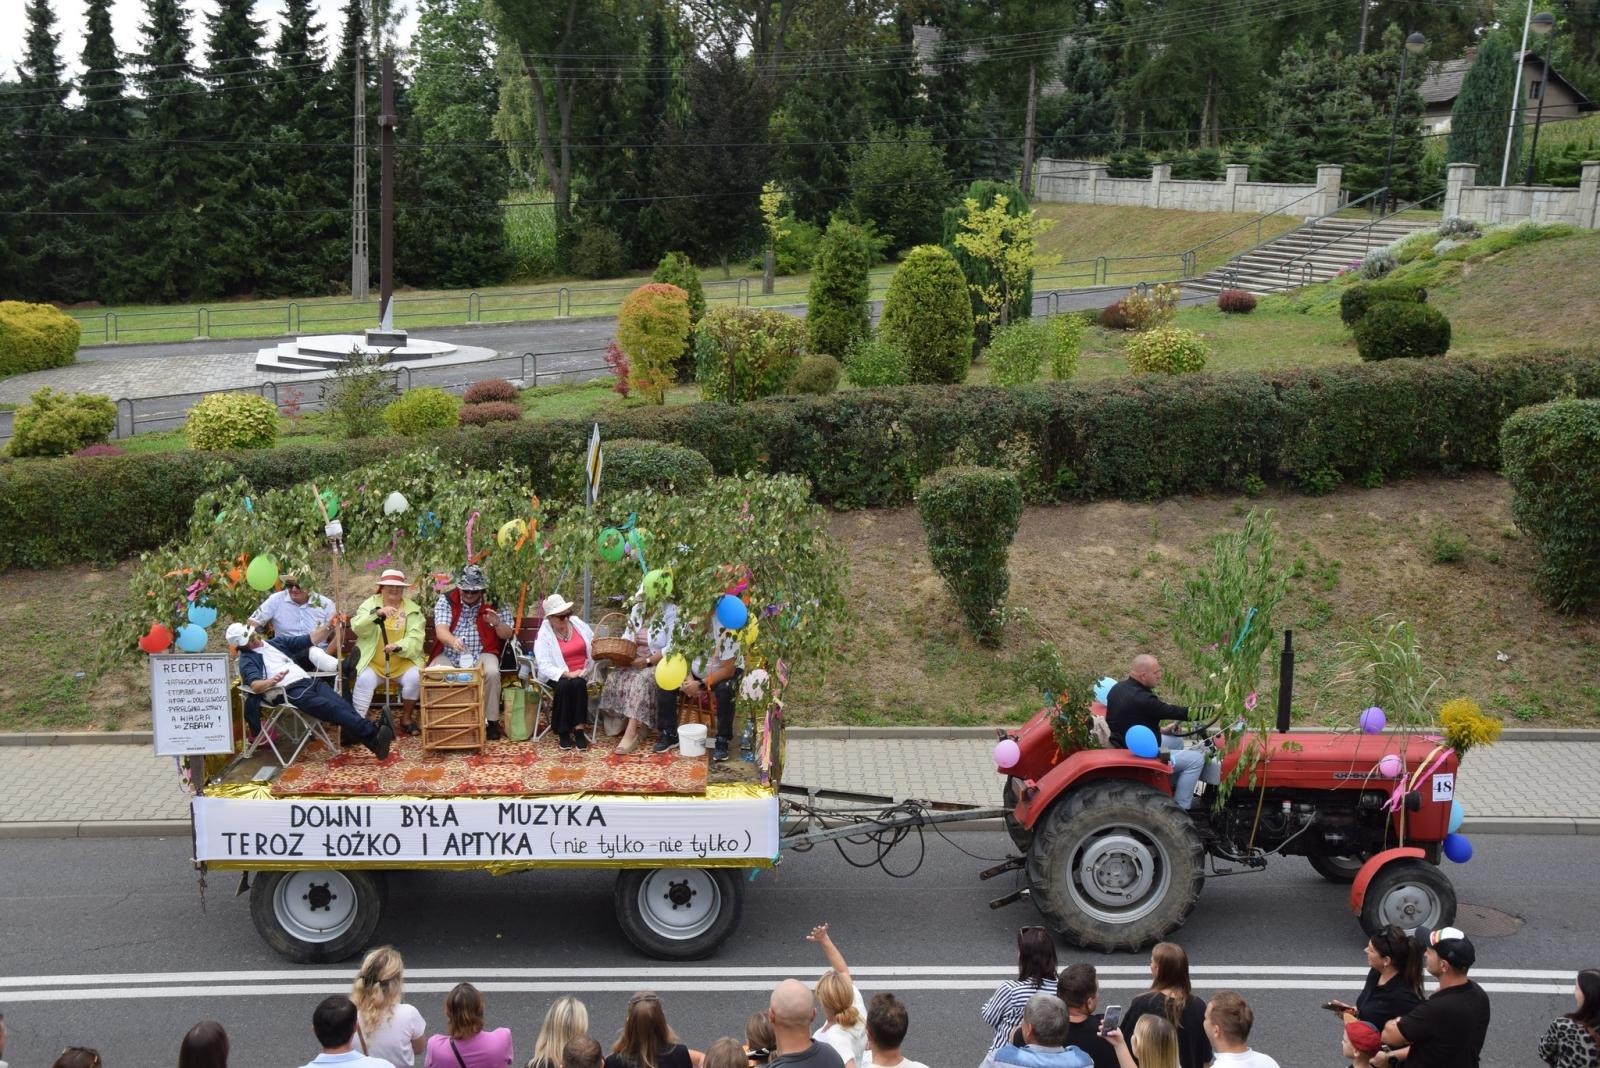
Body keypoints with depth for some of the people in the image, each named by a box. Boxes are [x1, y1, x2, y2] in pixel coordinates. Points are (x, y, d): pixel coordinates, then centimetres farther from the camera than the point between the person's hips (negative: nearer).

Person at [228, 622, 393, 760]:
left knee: (342, 706, -23)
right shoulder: (247, 660, 8)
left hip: (310, 681, 6)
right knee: (331, 708, -30)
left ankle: (374, 742, -40)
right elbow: (255, 686, -11)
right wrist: (272, 681, -32)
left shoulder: (277, 643, 27)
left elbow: (309, 640, 29)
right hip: (291, 691, -6)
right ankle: (373, 733, -45)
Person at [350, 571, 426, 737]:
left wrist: (398, 646, -29)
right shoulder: (370, 603, 4)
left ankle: (406, 718, -3)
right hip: (373, 662, -1)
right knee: (364, 680, -29)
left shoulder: (413, 609, 3)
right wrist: (376, 613, -30)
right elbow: (357, 627, -14)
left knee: (414, 678, -26)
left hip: (403, 662, 1)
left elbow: (415, 639, -9)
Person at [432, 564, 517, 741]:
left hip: (481, 654, 0)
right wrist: (453, 641, -42)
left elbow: (507, 635, 3)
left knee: (492, 673, -32)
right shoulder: (446, 601, -3)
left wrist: (497, 623, -20)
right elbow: (441, 630, -18)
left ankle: (492, 721, -17)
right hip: (449, 655, 0)